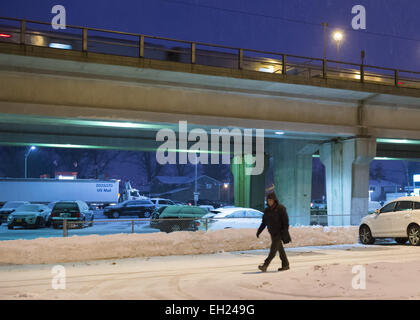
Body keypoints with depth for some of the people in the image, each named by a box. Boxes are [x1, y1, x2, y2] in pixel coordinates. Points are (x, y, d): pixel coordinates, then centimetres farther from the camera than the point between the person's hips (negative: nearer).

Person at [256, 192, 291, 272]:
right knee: (280, 249, 13)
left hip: (279, 232, -7)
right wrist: (259, 231, -2)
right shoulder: (267, 210, 8)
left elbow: (286, 221, -13)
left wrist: (285, 232, -19)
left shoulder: (281, 208, -11)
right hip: (272, 233, 7)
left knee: (273, 249, -11)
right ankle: (286, 265, 23)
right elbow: (264, 222, 11)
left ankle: (265, 266, -17)